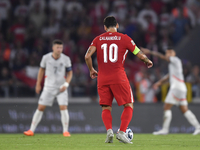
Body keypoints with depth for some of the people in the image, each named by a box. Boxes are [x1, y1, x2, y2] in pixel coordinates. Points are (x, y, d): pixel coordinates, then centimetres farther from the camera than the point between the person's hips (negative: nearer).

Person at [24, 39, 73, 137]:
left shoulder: (66, 59, -5)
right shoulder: (46, 58, -5)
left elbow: (70, 73, 4)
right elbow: (41, 70, 9)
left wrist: (66, 84, -11)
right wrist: (38, 84, 10)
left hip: (61, 88, 0)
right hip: (48, 87, 0)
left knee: (63, 107, -13)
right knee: (40, 108, -2)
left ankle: (65, 131, -3)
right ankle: (31, 130, 4)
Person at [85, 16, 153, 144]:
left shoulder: (98, 39, 8)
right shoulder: (124, 38, 3)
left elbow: (87, 56, -4)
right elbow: (140, 55, 3)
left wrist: (91, 70, 13)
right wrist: (148, 61, 25)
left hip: (102, 79, 3)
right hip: (119, 78, -3)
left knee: (106, 109, 10)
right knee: (129, 106, 7)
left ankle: (109, 130, -16)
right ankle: (122, 132, -11)